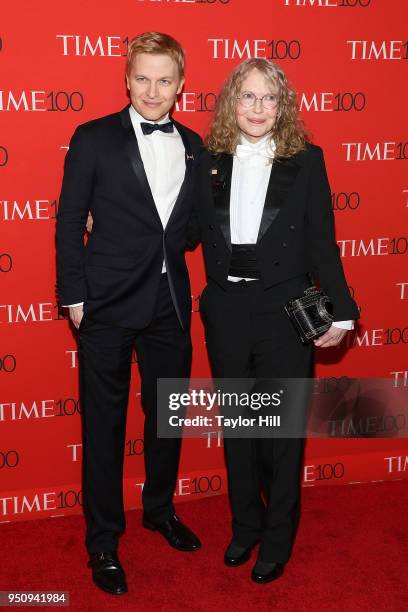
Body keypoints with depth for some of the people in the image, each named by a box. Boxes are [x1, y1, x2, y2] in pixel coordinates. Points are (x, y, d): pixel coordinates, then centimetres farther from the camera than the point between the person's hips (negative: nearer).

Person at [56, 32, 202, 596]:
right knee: (104, 423, 7)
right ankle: (103, 539, 24)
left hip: (170, 302, 4)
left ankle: (160, 510, 40)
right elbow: (69, 223, -4)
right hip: (109, 304, -4)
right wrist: (73, 297, -8)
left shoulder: (193, 145, 8)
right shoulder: (94, 139, -4)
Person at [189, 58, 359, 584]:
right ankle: (245, 524, 35)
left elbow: (321, 241, -4)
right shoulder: (209, 161, 3)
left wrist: (341, 311, -6)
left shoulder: (306, 161, -4)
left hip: (284, 311, -2)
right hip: (226, 310, 3)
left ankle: (278, 536, 28)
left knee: (283, 427, 8)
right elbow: (193, 233, 4)